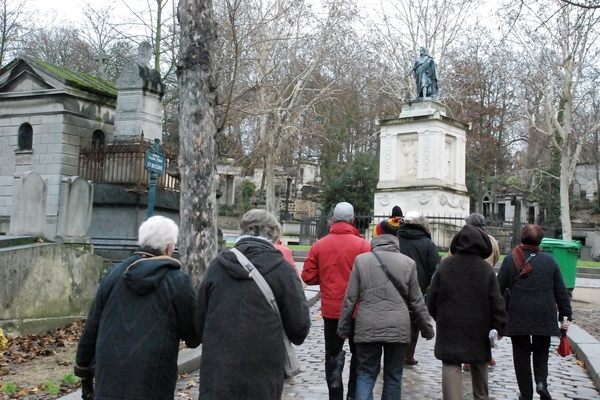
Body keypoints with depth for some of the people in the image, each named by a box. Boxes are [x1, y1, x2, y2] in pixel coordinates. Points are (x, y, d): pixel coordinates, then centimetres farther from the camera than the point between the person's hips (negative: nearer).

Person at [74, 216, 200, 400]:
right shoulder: (178, 280, -8)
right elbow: (194, 337, -4)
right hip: (152, 385, -3)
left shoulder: (115, 274, 4)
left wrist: (85, 372, 18)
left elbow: (92, 328, 8)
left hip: (109, 381, 4)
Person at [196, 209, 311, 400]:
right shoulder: (281, 269, -8)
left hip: (216, 375, 2)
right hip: (261, 379, -2)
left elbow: (200, 321, 10)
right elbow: (299, 329, -7)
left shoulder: (217, 266, 2)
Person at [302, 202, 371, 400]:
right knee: (358, 354, 16)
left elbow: (308, 277, -3)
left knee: (333, 354, 12)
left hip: (330, 309, 2)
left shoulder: (319, 245, -4)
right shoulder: (362, 245, -11)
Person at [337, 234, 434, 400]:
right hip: (398, 327, 1)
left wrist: (344, 327, 10)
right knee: (393, 376, 14)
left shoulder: (361, 259, 4)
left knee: (366, 374, 10)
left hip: (368, 327, 0)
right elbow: (417, 302, 8)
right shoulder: (408, 262, 5)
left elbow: (350, 298, 2)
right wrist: (427, 329, 18)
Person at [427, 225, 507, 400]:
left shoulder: (445, 266, -6)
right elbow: (496, 302, -7)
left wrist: (437, 316, 14)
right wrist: (500, 326, 1)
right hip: (478, 328, 2)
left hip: (450, 327, -1)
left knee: (451, 367, -1)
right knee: (479, 366, 20)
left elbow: (432, 296, -1)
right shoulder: (486, 270, -6)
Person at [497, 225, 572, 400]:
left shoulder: (510, 260, -3)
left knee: (521, 354, 9)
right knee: (541, 351, 19)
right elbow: (561, 292, 3)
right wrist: (565, 315, 10)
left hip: (518, 317, -1)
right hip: (544, 317, 1)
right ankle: (542, 382, -2)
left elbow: (499, 289, -1)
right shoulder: (549, 261, 0)